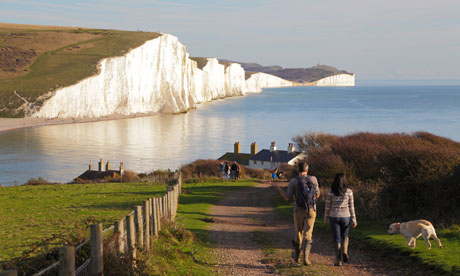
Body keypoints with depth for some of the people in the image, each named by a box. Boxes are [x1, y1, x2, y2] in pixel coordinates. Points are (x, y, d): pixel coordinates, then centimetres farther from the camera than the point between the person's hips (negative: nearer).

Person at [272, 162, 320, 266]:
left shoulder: (293, 181, -7)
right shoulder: (313, 179, -1)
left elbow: (287, 198, -4)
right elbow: (317, 195, 10)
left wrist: (277, 187, 8)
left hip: (299, 211, 0)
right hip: (311, 211, 0)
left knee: (298, 232, 19)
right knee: (307, 236, 2)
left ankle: (296, 255, 34)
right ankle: (306, 258, -14)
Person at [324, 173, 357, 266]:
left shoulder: (331, 192, -7)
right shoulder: (349, 192, -5)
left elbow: (327, 206, -3)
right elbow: (351, 207, -4)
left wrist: (326, 218, 10)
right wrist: (354, 220, 1)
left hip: (334, 217, -1)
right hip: (345, 217, 1)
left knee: (336, 238, 6)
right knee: (344, 236, 22)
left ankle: (338, 260, -1)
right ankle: (344, 251, -2)